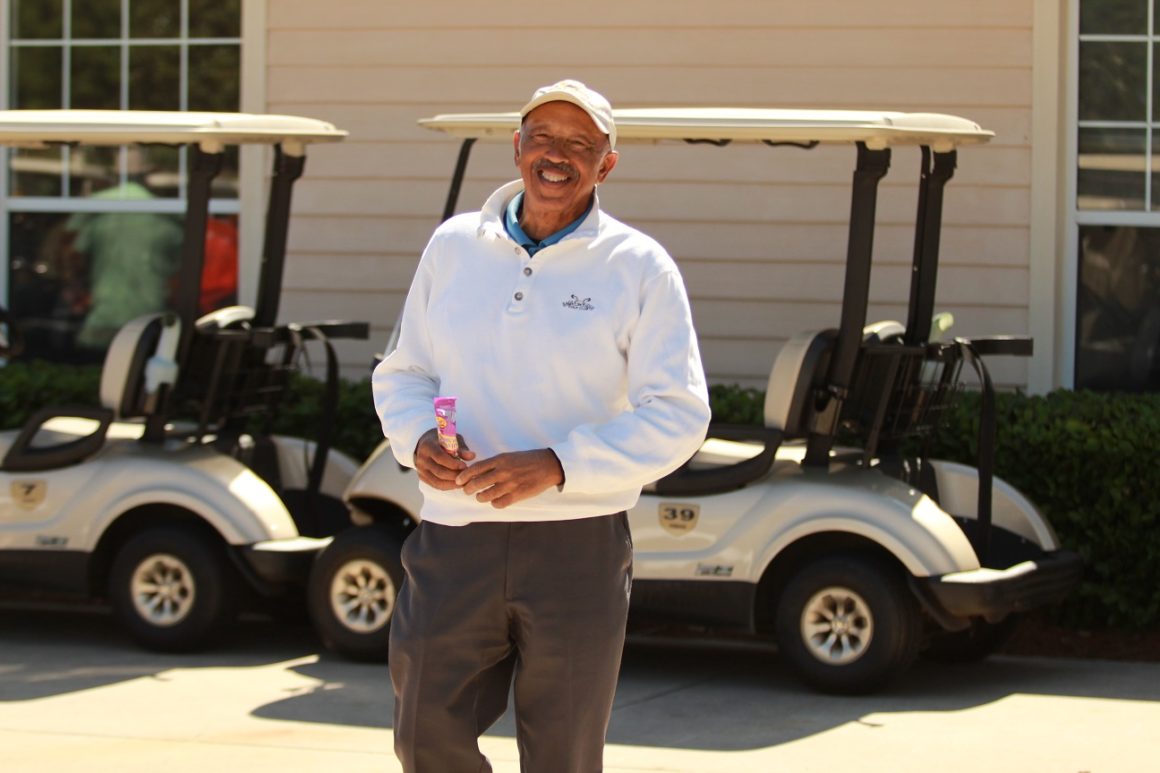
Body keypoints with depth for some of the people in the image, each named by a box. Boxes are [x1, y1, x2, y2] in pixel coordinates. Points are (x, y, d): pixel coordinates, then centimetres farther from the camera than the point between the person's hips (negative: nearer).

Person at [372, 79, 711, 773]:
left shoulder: (639, 268, -1)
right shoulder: (454, 246, 9)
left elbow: (677, 417, -7)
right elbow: (402, 373, 17)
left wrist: (556, 466, -19)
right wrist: (419, 440, -7)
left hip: (577, 554, -2)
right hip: (454, 541, 2)